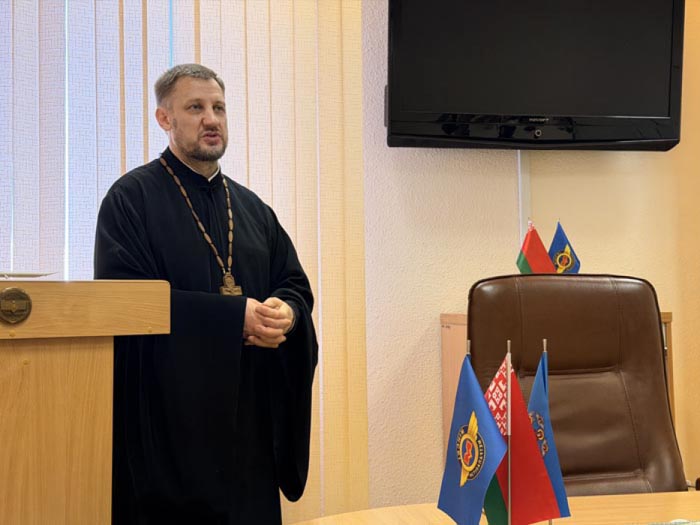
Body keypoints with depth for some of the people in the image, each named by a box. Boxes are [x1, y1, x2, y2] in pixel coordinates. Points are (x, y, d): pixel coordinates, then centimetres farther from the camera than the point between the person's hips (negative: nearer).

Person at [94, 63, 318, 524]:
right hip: (169, 410, -5)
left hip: (250, 411, 5)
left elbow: (297, 284, 13)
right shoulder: (132, 198, -4)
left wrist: (285, 312, -12)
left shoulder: (252, 207, 14)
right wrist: (234, 315, -19)